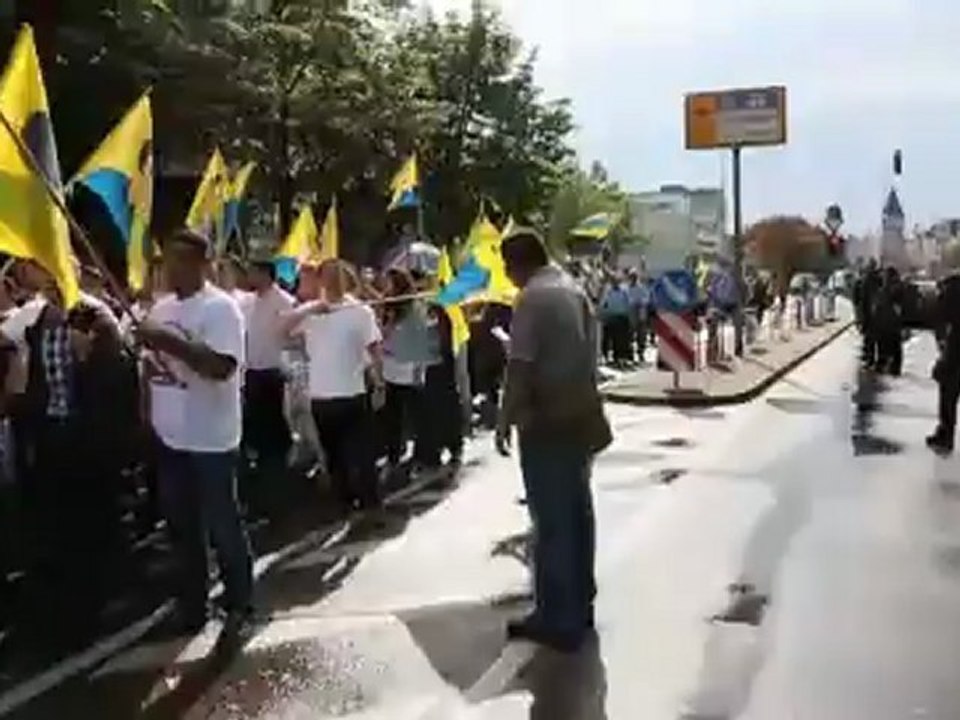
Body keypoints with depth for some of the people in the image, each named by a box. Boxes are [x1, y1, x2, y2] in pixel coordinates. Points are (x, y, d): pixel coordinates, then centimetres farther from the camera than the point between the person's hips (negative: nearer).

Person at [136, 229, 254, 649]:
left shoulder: (220, 307, -14)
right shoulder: (161, 308, 10)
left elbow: (222, 367, -27)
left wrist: (169, 340, -28)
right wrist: (148, 413, 10)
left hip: (209, 439, -7)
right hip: (169, 436, 8)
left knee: (223, 527, 3)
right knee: (181, 526, 17)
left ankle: (239, 609, 17)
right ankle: (191, 604, 30)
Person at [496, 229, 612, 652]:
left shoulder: (533, 298, -15)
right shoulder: (574, 291, 12)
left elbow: (520, 367, -18)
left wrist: (505, 421, -11)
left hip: (547, 423, -9)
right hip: (581, 418, 9)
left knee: (552, 521, -3)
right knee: (576, 512, 14)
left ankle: (558, 620, 3)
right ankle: (580, 607, 24)